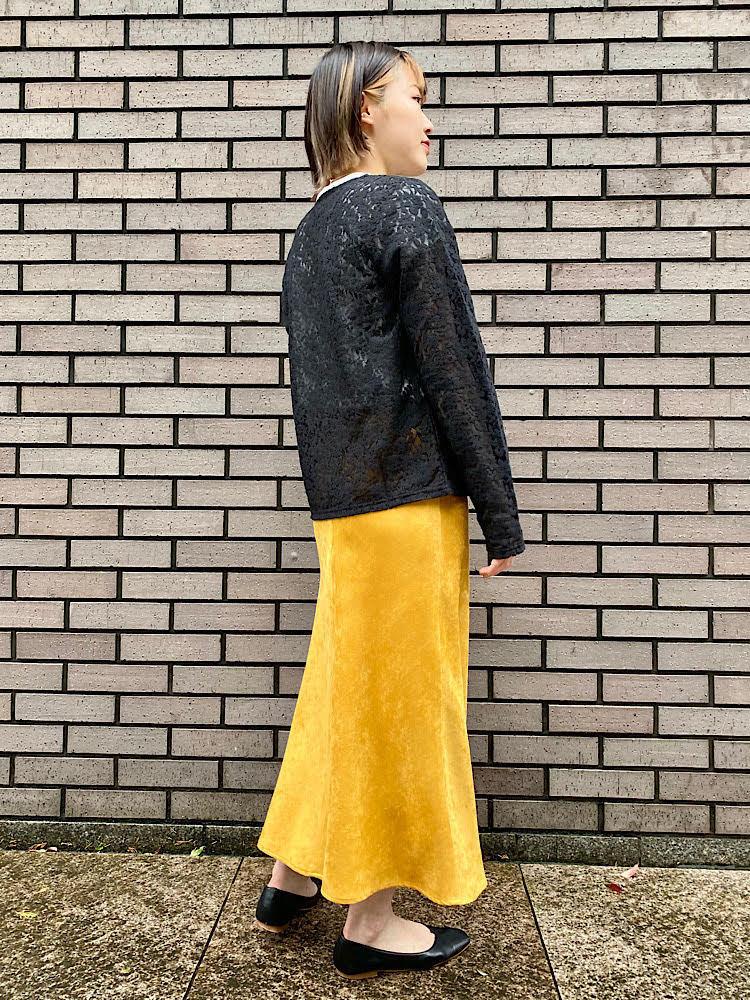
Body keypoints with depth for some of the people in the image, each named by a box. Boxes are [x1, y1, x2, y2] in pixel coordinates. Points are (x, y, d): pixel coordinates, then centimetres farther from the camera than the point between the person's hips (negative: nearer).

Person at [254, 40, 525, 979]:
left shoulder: (308, 234, 18)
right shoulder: (406, 204, -7)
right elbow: (455, 371, -12)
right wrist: (502, 515, -9)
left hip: (342, 503, 8)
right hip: (410, 494, -8)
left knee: (346, 688, 18)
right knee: (399, 701, 3)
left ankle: (292, 877, 32)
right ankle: (370, 921, 19)